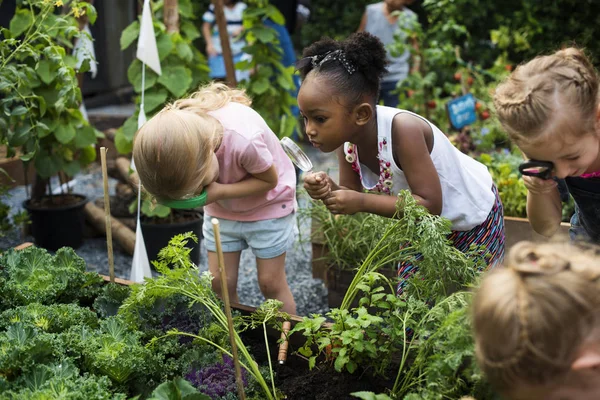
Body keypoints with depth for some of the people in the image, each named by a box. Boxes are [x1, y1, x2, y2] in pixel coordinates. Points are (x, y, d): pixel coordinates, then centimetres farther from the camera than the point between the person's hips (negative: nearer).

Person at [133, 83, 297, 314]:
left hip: (267, 204, -4)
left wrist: (219, 191, -32)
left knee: (270, 282, 1)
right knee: (219, 283, 2)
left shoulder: (244, 139, -41)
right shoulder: (176, 134, -26)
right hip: (221, 208, 4)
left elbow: (269, 179, -22)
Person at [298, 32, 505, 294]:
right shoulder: (346, 137, -18)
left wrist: (362, 201, -41)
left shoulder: (403, 131, -38)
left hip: (474, 216, -6)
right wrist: (329, 190, -32)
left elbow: (430, 205, -37)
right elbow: (353, 197, -10)